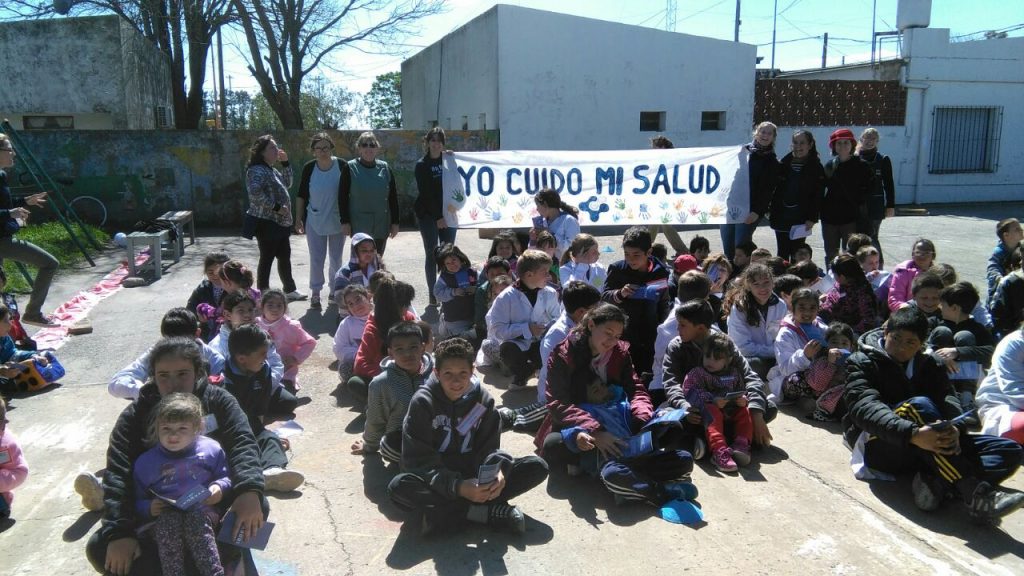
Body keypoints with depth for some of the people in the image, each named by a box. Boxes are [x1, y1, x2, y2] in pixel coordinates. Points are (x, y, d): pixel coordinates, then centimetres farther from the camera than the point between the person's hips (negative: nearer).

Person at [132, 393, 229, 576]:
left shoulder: (210, 449, 7)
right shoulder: (145, 462, 8)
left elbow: (225, 477, 15)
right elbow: (139, 502, 11)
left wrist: (220, 487, -7)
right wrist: (148, 508, -11)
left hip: (202, 509, -1)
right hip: (166, 514, 1)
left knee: (196, 517, -35)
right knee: (168, 520, -34)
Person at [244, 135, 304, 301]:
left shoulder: (271, 169, 15)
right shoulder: (257, 170, -15)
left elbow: (287, 184, 23)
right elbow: (255, 193, -28)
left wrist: (285, 163, 13)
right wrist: (276, 207, -23)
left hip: (280, 223, 9)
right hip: (266, 223, -9)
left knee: (285, 257, 16)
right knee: (267, 259, -2)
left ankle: (290, 290, 29)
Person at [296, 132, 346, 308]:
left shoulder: (342, 166, -9)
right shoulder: (309, 168, -6)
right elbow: (301, 195, 2)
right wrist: (299, 218, 0)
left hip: (337, 221, 0)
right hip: (315, 221, 0)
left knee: (336, 258, 12)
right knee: (316, 259, 2)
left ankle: (335, 290, 27)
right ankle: (315, 293, 13)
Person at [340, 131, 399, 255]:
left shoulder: (385, 168, 5)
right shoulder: (350, 168, -2)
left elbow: (393, 197, 7)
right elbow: (343, 197, -2)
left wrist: (395, 222, 3)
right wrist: (345, 222, -8)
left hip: (381, 226, 3)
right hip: (359, 226, -3)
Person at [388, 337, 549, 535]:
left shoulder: (483, 399, -5)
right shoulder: (422, 402, -14)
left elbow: (490, 447, -4)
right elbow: (418, 461, -18)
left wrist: (498, 472, -28)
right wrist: (457, 487, -32)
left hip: (474, 475, 3)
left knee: (537, 467, -16)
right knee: (398, 487, -35)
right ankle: (489, 512, -30)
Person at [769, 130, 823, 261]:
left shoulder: (816, 167, -1)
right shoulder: (784, 163, 7)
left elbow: (817, 196, -5)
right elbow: (774, 188, 9)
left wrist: (812, 218, -12)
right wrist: (770, 209, 2)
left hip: (801, 218, -3)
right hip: (781, 216, 3)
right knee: (782, 252, 7)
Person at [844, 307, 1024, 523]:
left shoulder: (929, 365, 17)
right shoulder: (861, 363, 0)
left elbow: (948, 398, -3)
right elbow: (866, 408, -19)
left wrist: (955, 428, -28)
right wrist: (912, 434, -38)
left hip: (926, 449, 6)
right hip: (880, 446, -6)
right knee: (919, 405, -33)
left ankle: (936, 482, -34)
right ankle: (975, 495, -44)